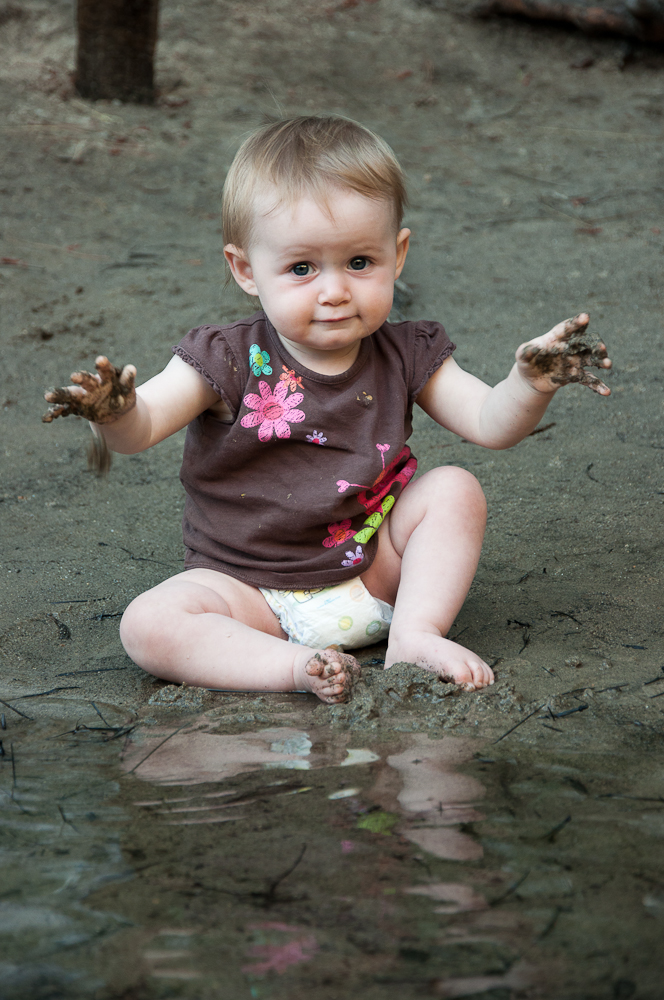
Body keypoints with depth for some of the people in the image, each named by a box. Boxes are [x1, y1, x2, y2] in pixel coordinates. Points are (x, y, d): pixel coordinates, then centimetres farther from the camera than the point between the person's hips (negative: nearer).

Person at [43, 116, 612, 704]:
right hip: (253, 593, -2)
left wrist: (531, 385, -27)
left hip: (374, 573, 3)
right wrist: (115, 413, -45)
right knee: (148, 625, -25)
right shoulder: (229, 364, -12)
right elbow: (141, 429, -20)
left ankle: (416, 638, -14)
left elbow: (489, 423, -5)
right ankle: (297, 667, -31)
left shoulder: (405, 357, -3)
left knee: (455, 488, -14)